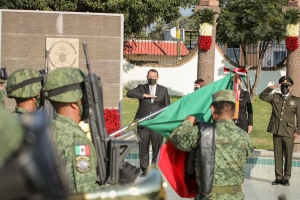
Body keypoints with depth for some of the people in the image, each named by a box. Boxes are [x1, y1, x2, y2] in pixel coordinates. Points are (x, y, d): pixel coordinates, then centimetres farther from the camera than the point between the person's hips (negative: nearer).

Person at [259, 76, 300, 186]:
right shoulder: (275, 97, 12)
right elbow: (262, 96, 6)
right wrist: (270, 88, -6)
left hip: (289, 132, -2)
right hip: (276, 131, 2)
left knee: (288, 156, 0)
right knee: (277, 155, 5)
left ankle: (286, 178, 7)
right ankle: (278, 177, 11)